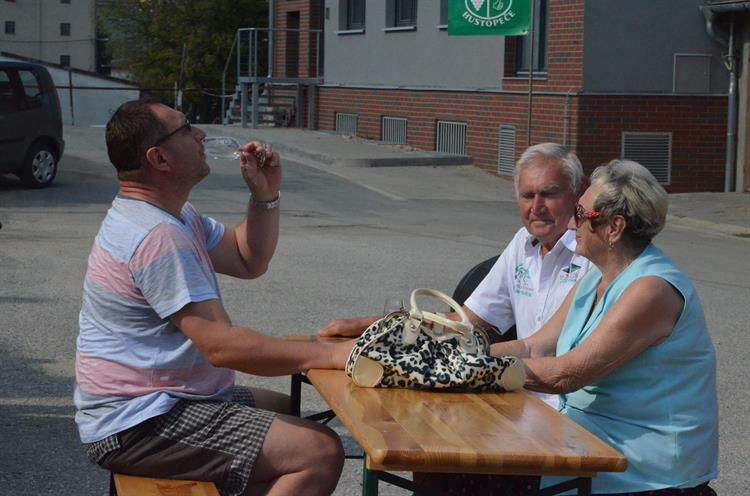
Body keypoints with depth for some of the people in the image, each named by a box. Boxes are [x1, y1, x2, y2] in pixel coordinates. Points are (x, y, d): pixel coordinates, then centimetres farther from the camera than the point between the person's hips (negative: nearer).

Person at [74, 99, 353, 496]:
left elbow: (248, 261, 17)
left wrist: (265, 195, 1)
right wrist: (330, 355, -24)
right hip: (139, 427, -11)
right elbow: (221, 345, -27)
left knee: (288, 410, 28)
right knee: (320, 452, -20)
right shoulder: (158, 237, -23)